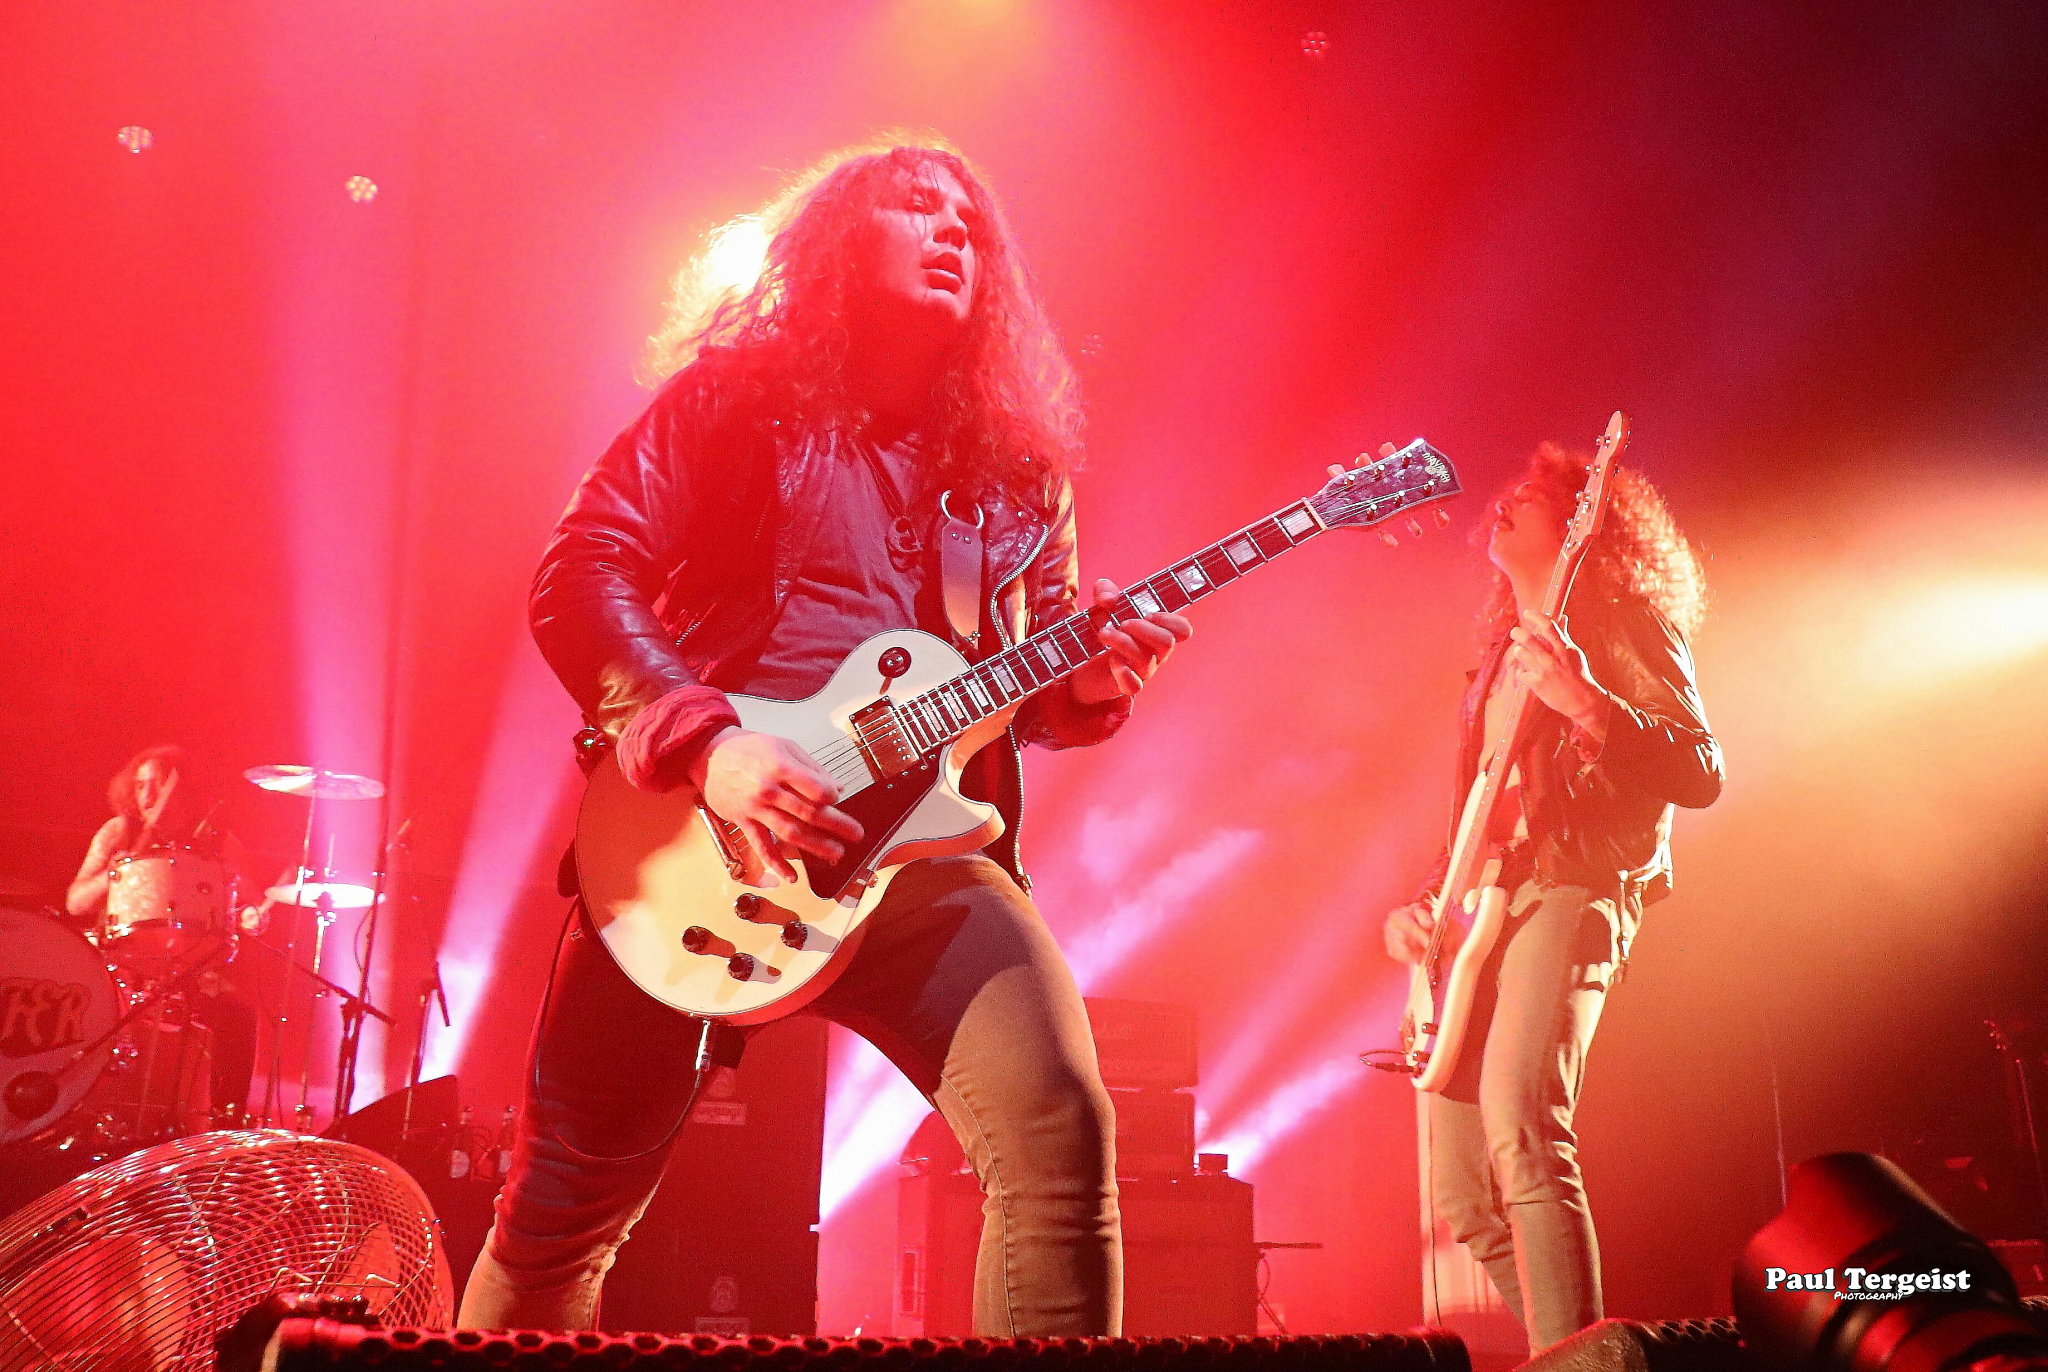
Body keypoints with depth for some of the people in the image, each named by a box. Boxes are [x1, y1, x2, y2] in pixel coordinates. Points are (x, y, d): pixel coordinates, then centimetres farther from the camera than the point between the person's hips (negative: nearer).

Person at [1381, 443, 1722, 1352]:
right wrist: (1420, 903, 15)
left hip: (1569, 890, -8)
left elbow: (1700, 773, -9)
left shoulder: (1623, 623, 4)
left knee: (1519, 1126, -30)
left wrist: (1582, 702, -23)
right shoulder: (1501, 651, 25)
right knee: (1461, 1195, 4)